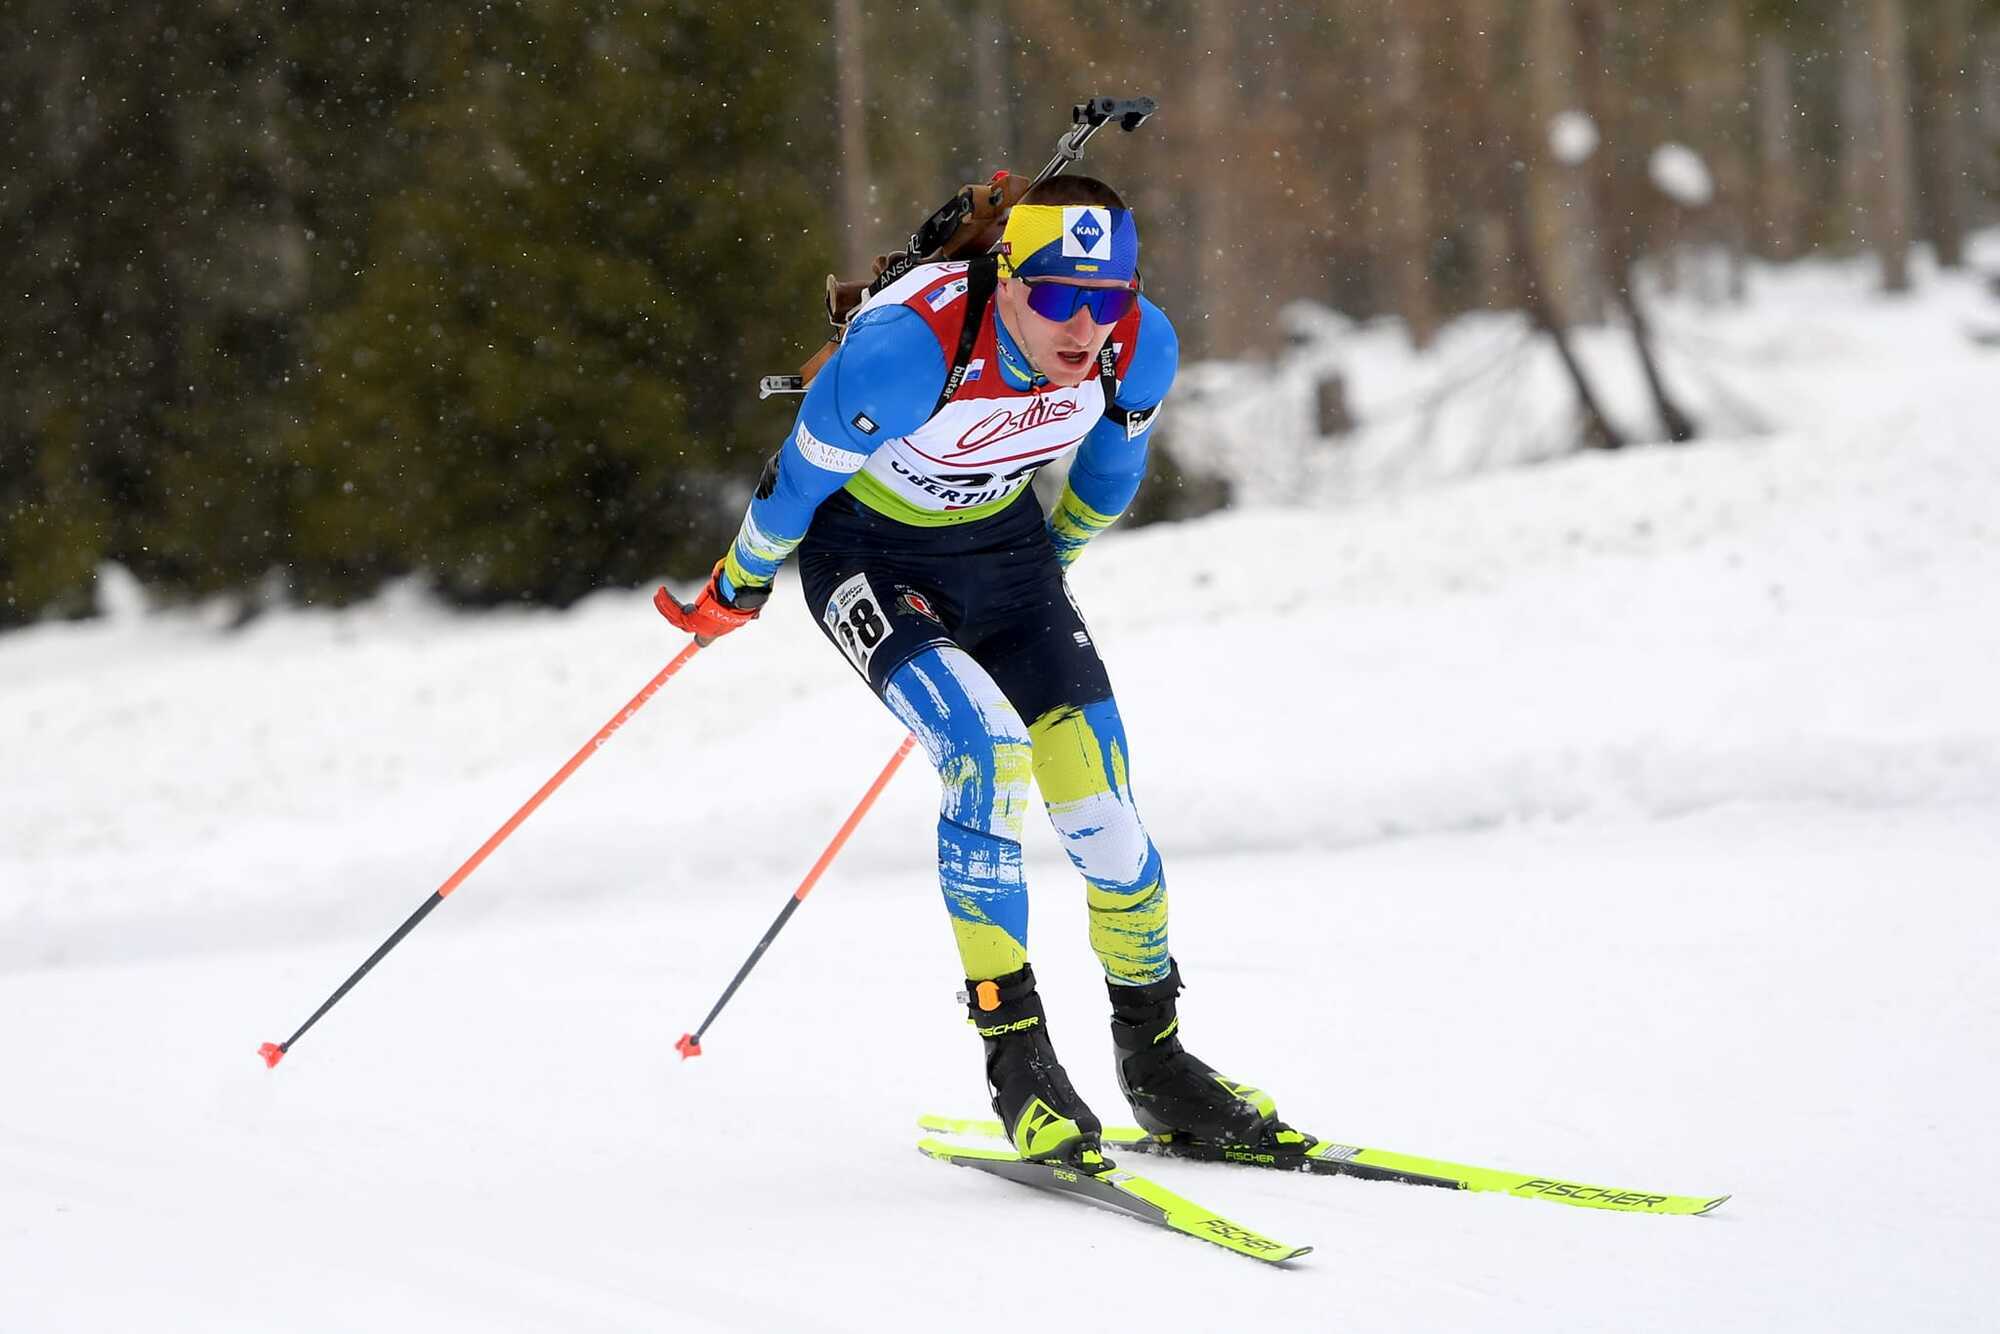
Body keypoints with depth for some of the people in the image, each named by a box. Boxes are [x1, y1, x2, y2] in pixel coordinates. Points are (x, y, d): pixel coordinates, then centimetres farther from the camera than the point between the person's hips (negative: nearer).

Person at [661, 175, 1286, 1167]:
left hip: (1000, 543, 5)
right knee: (987, 752, -27)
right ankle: (1015, 1058, -18)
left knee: (1101, 806, -3)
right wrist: (739, 591, -2)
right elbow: (801, 475, -18)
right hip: (866, 549, -4)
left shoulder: (1141, 349, -22)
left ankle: (1156, 1064, 17)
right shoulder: (910, 348, -37)